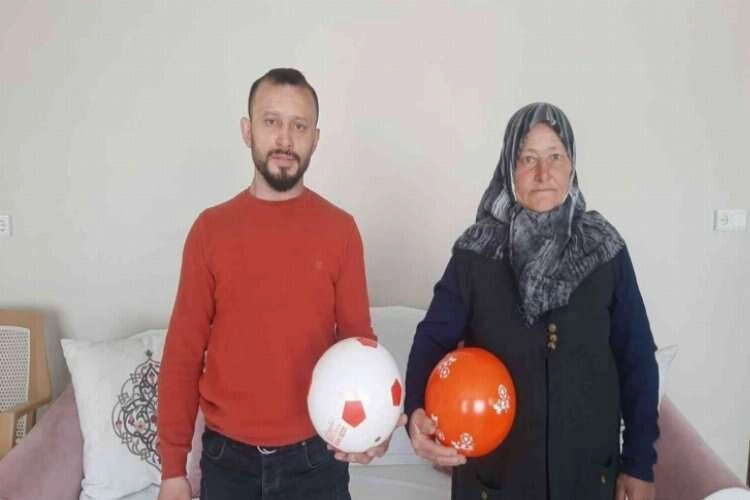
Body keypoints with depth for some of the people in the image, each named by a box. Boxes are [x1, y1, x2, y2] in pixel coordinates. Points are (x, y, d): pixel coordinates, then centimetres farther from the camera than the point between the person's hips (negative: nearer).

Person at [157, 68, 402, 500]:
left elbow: (356, 338, -1)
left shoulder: (340, 230, -5)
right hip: (228, 457, 1)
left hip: (315, 457, 0)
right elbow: (184, 351, -2)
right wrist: (173, 465, -1)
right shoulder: (211, 229, -4)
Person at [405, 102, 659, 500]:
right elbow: (434, 338, -13)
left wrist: (640, 462, -1)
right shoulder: (475, 251, -10)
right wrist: (416, 411, -32)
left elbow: (636, 359, -2)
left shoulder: (605, 248, -6)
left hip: (587, 464, 1)